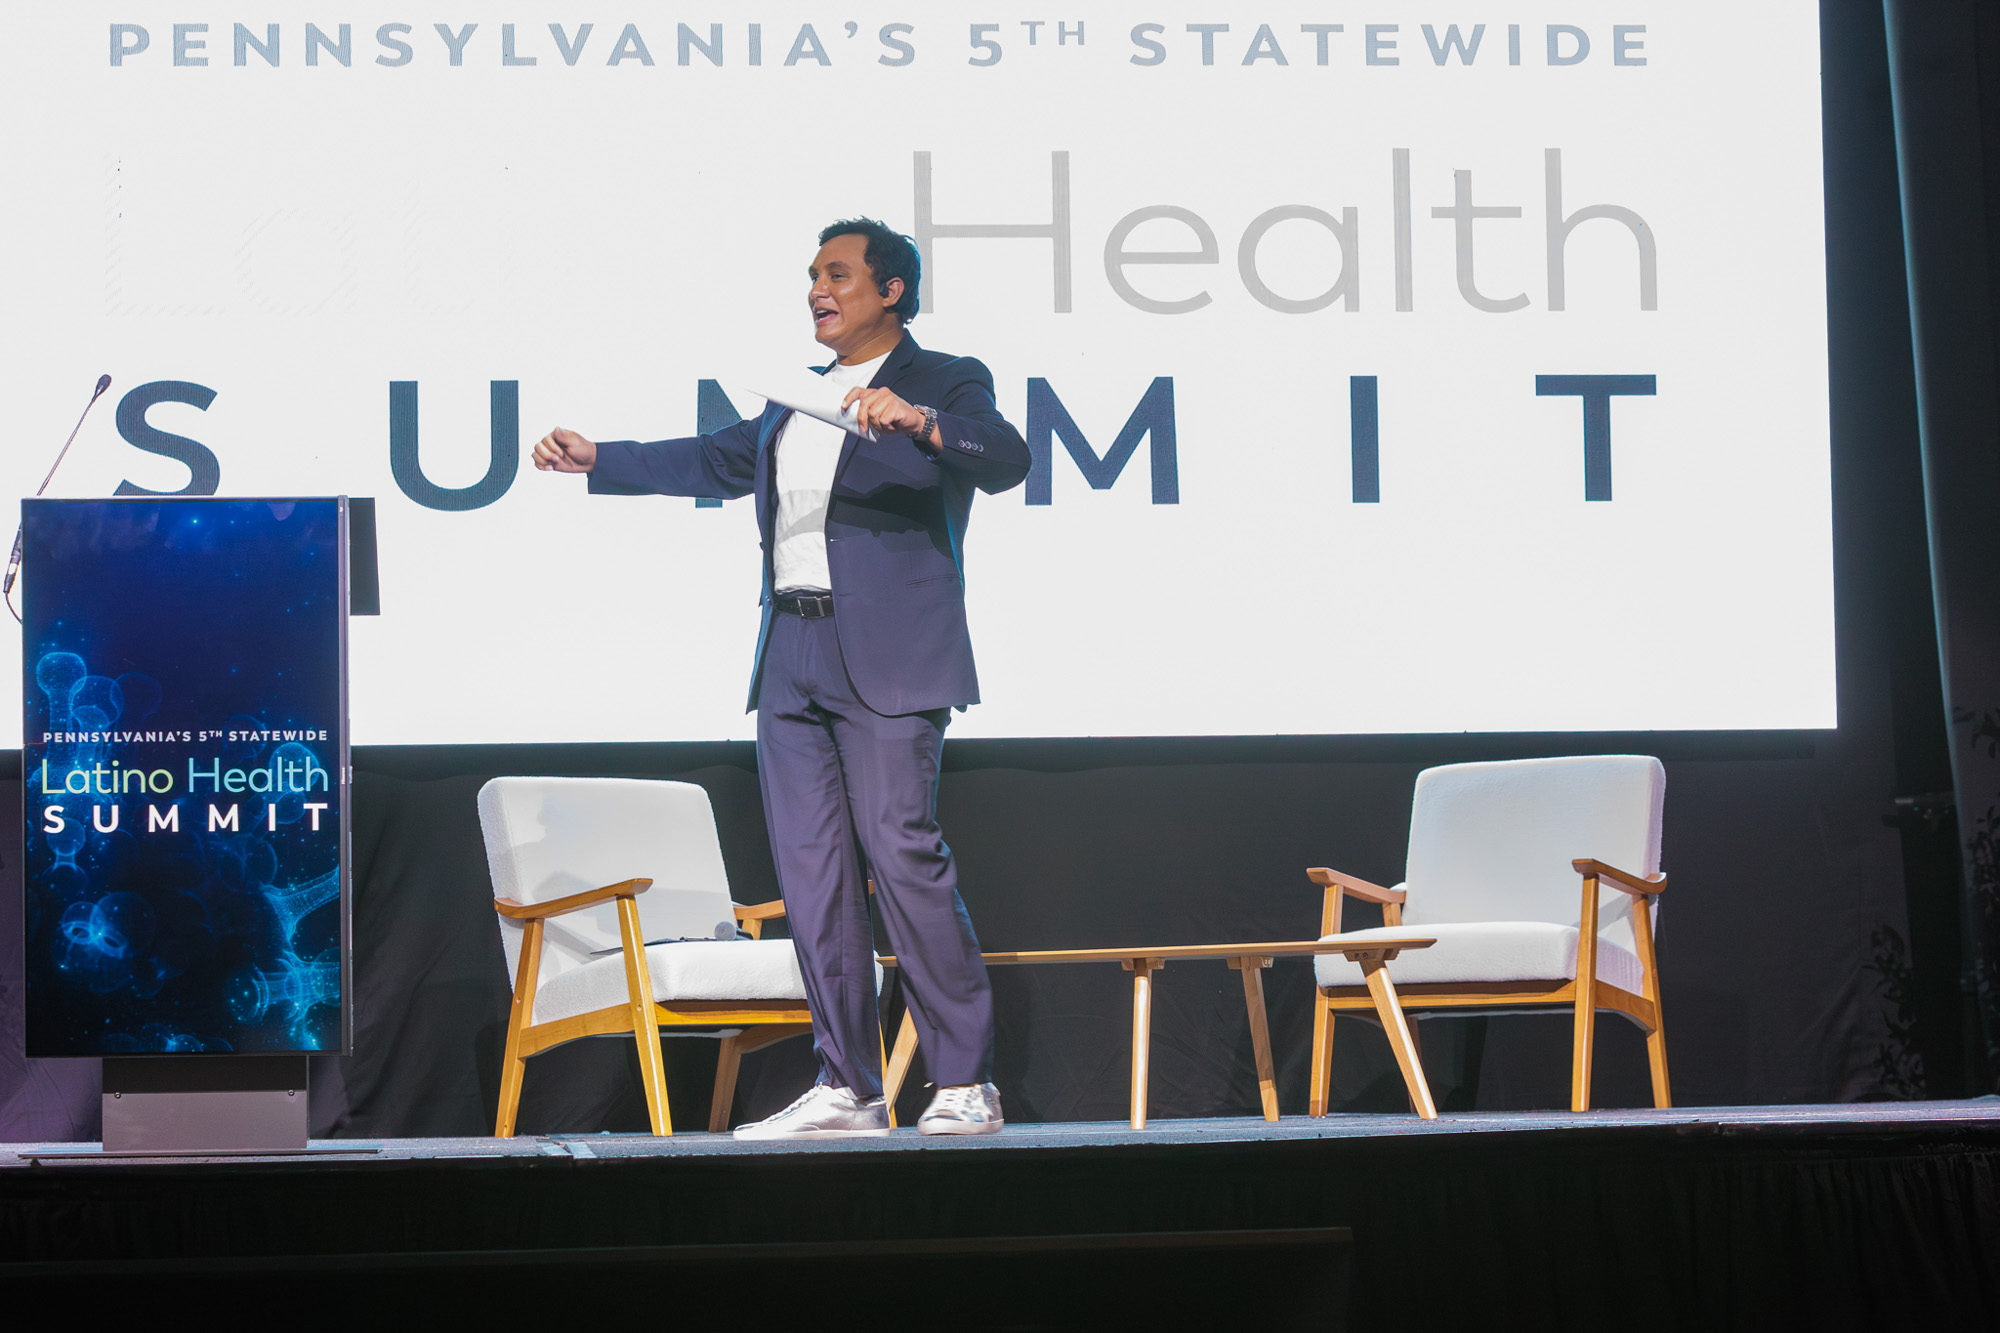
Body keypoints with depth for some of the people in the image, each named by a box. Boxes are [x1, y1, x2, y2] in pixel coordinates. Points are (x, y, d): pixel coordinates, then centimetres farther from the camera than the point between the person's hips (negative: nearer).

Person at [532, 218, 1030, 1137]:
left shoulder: (947, 383, 1)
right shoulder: (797, 400, 22)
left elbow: (1006, 460, -16)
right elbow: (716, 462, 35)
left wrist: (918, 420, -33)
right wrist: (597, 460, 34)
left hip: (889, 664, -7)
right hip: (791, 663, 7)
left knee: (903, 856, -12)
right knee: (811, 870, 4)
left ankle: (965, 1084, -5)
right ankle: (848, 1087, 9)